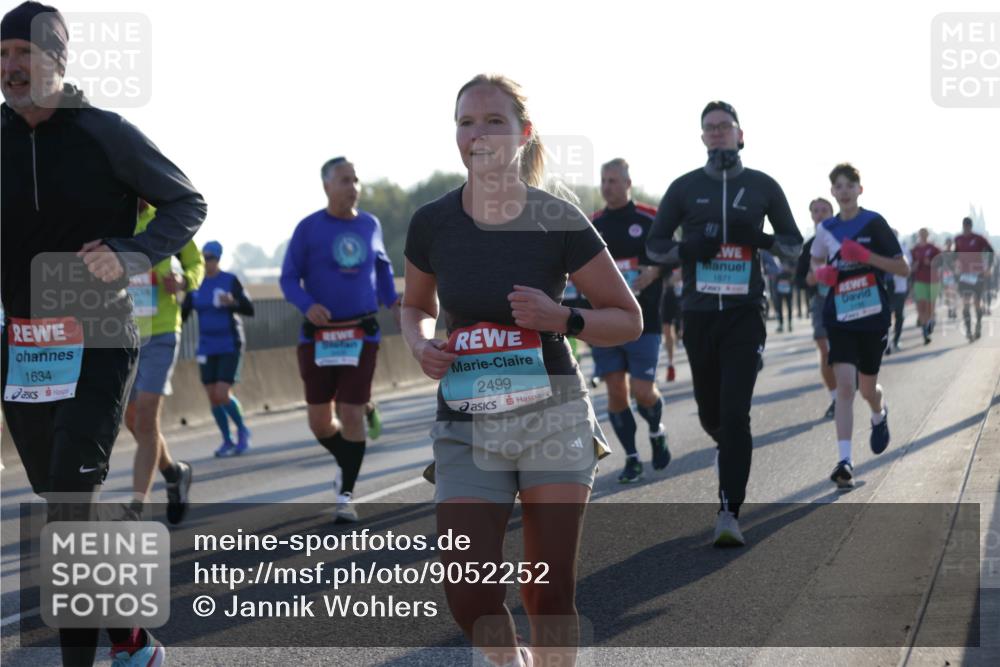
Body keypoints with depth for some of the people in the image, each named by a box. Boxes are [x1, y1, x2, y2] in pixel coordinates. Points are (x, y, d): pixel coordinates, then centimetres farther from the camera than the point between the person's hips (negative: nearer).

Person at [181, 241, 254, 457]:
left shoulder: (230, 281, -8)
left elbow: (250, 310, -11)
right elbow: (183, 314, 5)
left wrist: (233, 302, -30)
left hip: (230, 346, -5)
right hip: (207, 348, 5)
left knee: (223, 395, -14)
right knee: (213, 397, 3)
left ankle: (242, 430, 11)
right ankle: (228, 441, 18)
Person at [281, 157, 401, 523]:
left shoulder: (370, 225, 7)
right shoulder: (309, 228, -4)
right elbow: (289, 278, -3)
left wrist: (392, 302, 8)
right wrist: (308, 305, -22)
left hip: (361, 335, 1)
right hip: (318, 336, -1)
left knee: (350, 416, -7)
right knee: (320, 423, 3)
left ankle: (346, 496, 4)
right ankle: (347, 462, 34)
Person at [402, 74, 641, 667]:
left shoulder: (558, 221, -7)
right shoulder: (432, 224, -1)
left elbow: (628, 319, 1)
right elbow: (416, 308, 18)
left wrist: (562, 318, -17)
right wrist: (422, 345, -4)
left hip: (553, 417, -1)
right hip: (467, 427, 1)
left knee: (551, 593, 2)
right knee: (468, 595, -9)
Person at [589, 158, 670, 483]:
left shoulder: (650, 219, 0)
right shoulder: (592, 225, 10)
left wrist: (652, 273, -15)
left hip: (643, 319, -3)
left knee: (642, 390, -7)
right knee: (615, 390, 1)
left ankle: (656, 432, 25)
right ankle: (632, 458, 12)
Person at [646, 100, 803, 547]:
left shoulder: (763, 186, 6)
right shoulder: (685, 187, 7)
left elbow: (794, 244, 12)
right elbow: (654, 246, 9)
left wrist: (759, 238, -9)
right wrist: (689, 249, -11)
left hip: (744, 314, -2)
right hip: (698, 313, 2)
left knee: (735, 413, -12)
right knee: (710, 413, 10)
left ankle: (729, 514, -13)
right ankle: (730, 447, 46)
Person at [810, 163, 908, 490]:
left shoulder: (873, 223, -7)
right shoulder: (826, 228, 3)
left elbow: (903, 269, -6)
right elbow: (816, 261, 22)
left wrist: (867, 256, -20)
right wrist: (822, 272, -2)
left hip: (873, 316, -1)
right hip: (840, 316, 1)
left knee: (867, 387, 12)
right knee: (844, 384, -14)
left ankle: (879, 415, 50)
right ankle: (845, 461, -16)